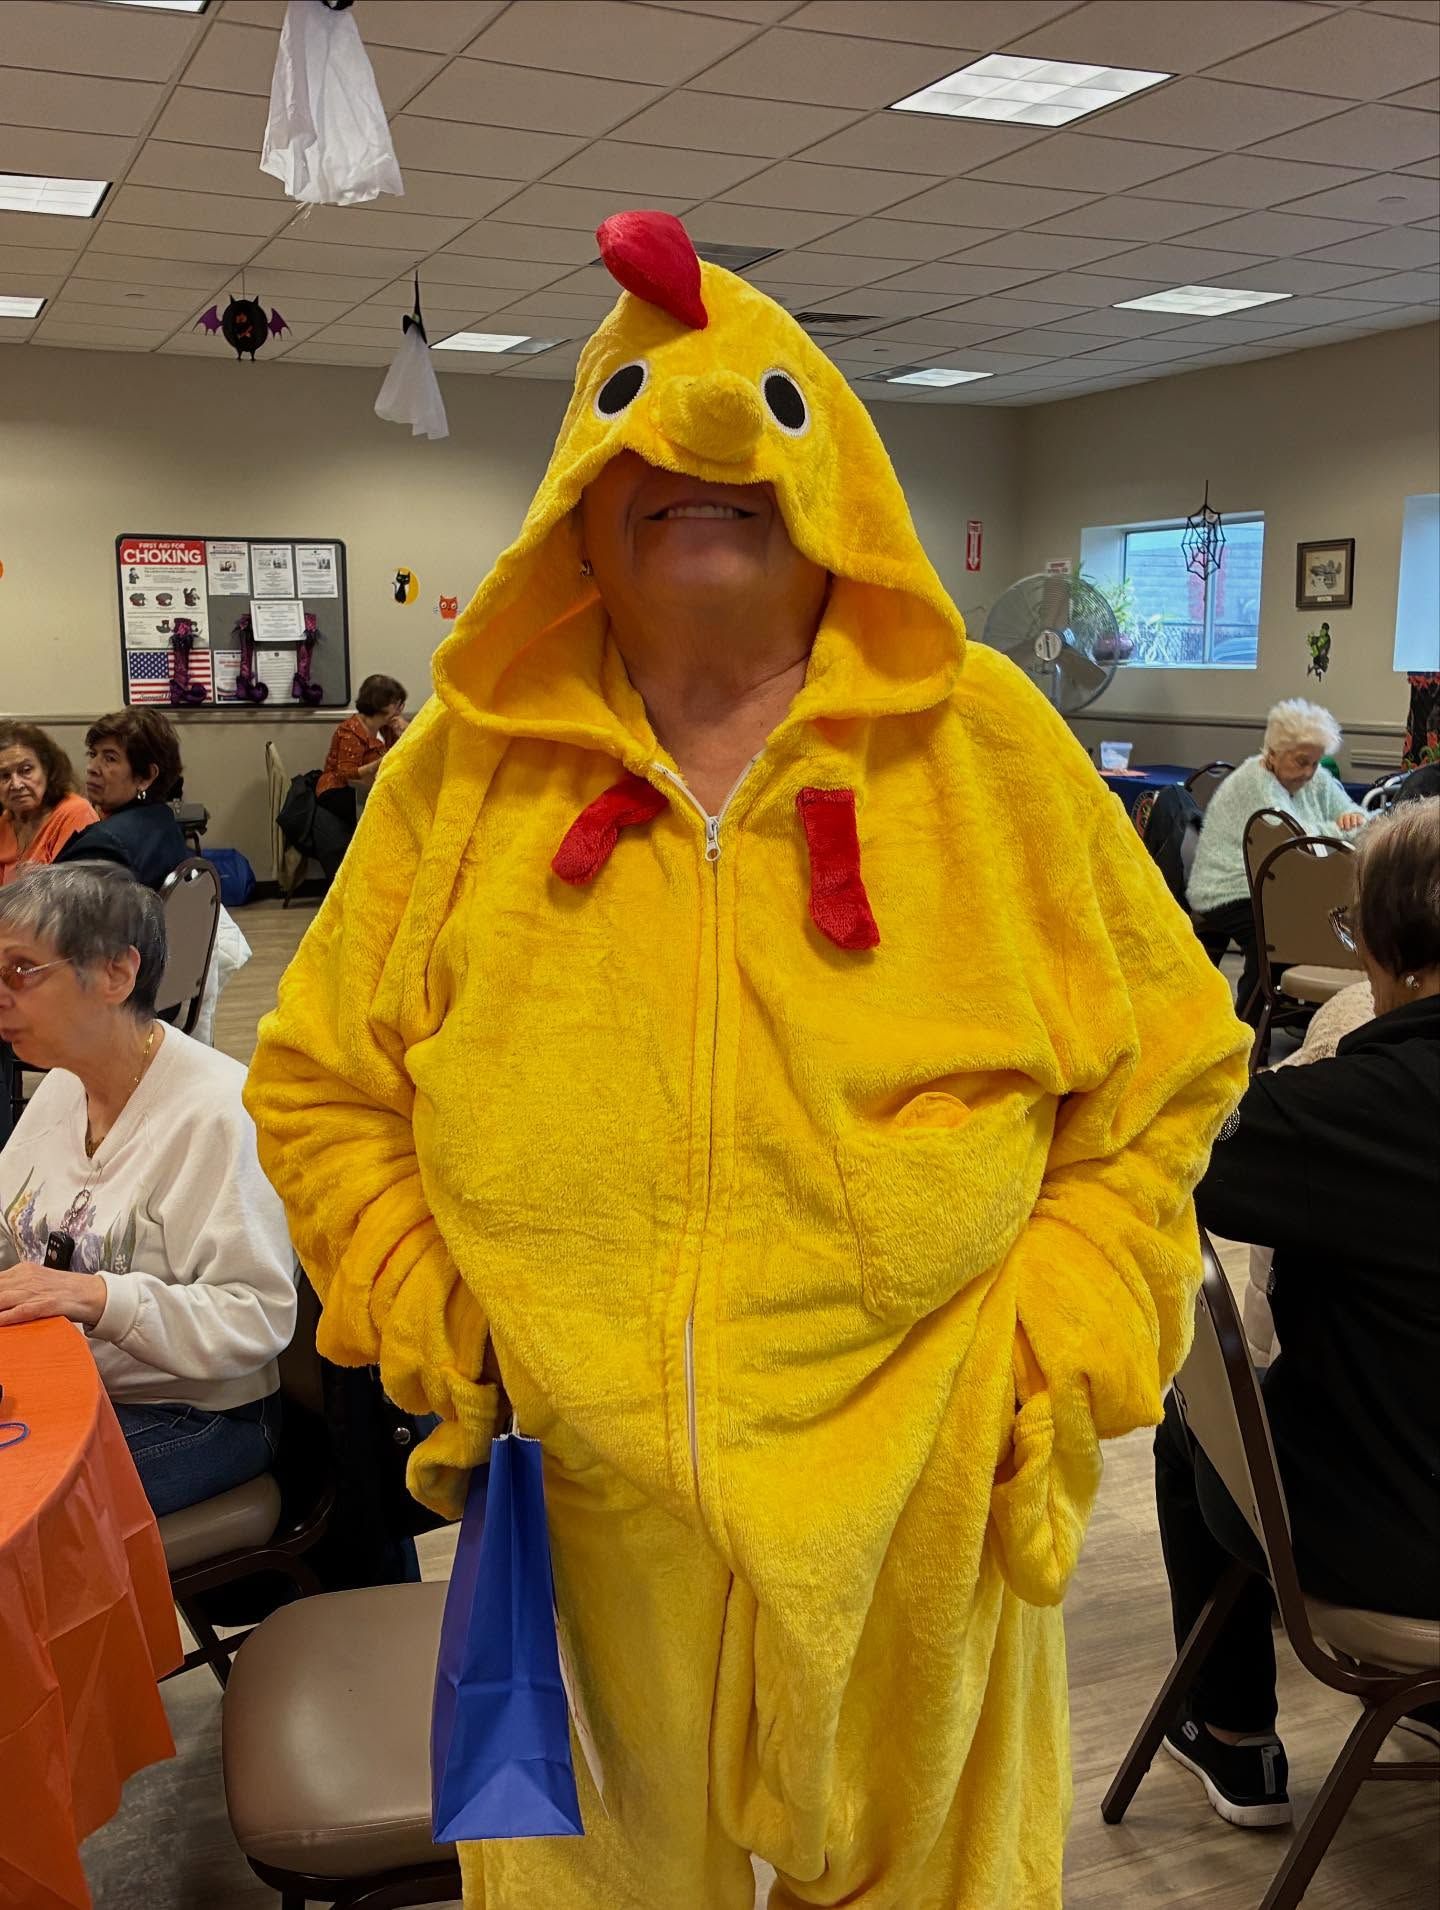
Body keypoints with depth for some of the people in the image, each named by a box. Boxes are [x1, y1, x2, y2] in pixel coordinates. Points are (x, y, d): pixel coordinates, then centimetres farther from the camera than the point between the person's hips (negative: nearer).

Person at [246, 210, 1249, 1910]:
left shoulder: (988, 748, -4)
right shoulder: (468, 766, -1)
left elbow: (1158, 1082, 1)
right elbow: (320, 1085, 7)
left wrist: (1045, 1377, -6)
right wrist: (429, 1327, -4)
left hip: (913, 1520, 0)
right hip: (576, 1515, 1)